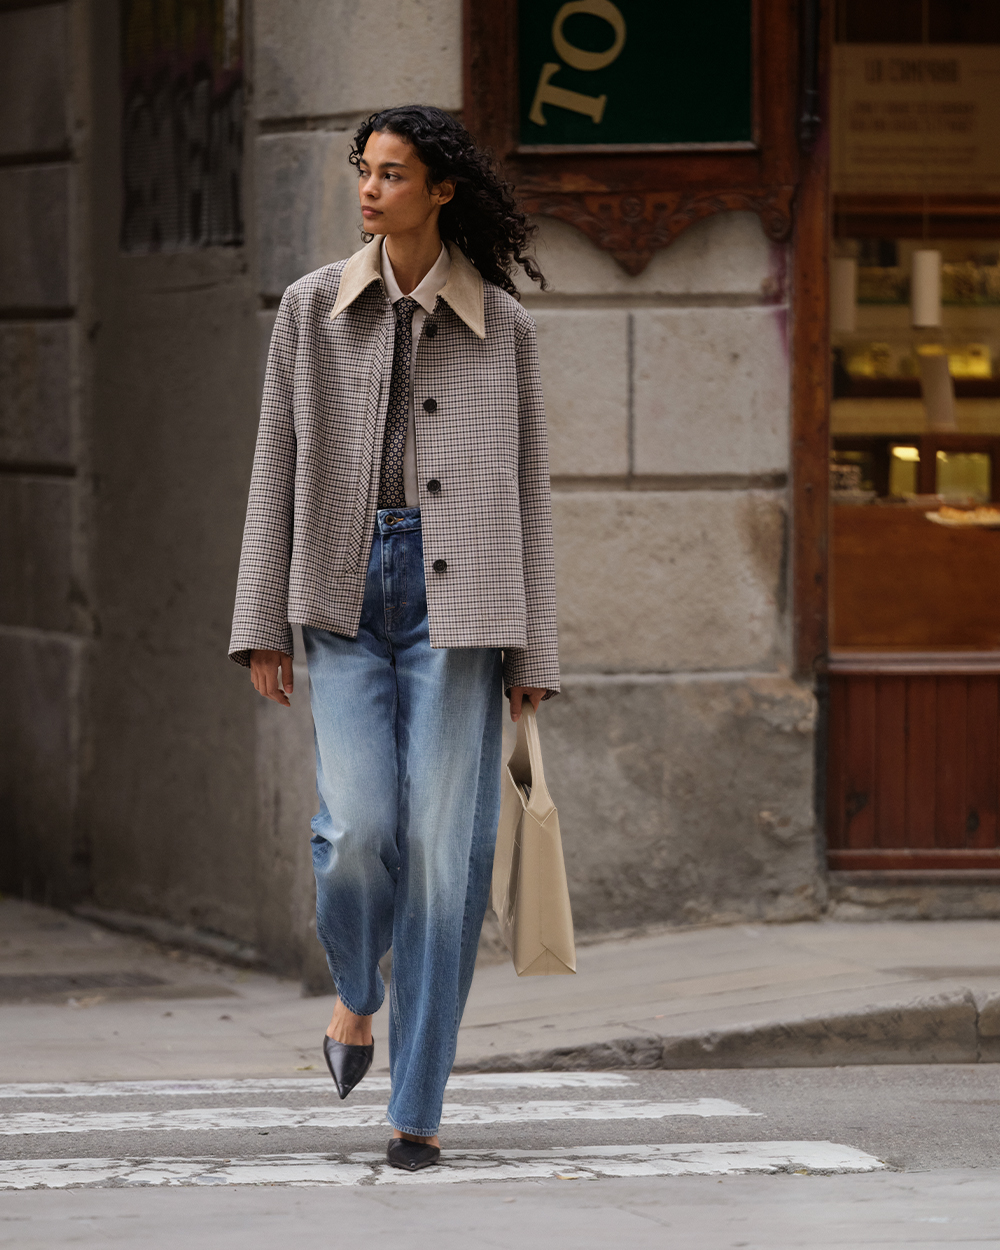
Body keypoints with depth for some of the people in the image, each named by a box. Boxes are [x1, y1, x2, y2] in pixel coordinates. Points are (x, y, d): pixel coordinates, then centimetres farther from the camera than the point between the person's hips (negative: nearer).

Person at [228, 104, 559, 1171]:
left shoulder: (499, 324, 4)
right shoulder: (313, 310, 6)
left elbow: (526, 491, 6)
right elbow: (277, 471, 7)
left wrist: (532, 652, 2)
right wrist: (261, 624, 2)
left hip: (457, 594, -1)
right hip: (347, 589, 1)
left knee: (445, 846, -6)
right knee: (359, 828, -14)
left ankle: (416, 1107, 1)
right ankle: (356, 990, 20)